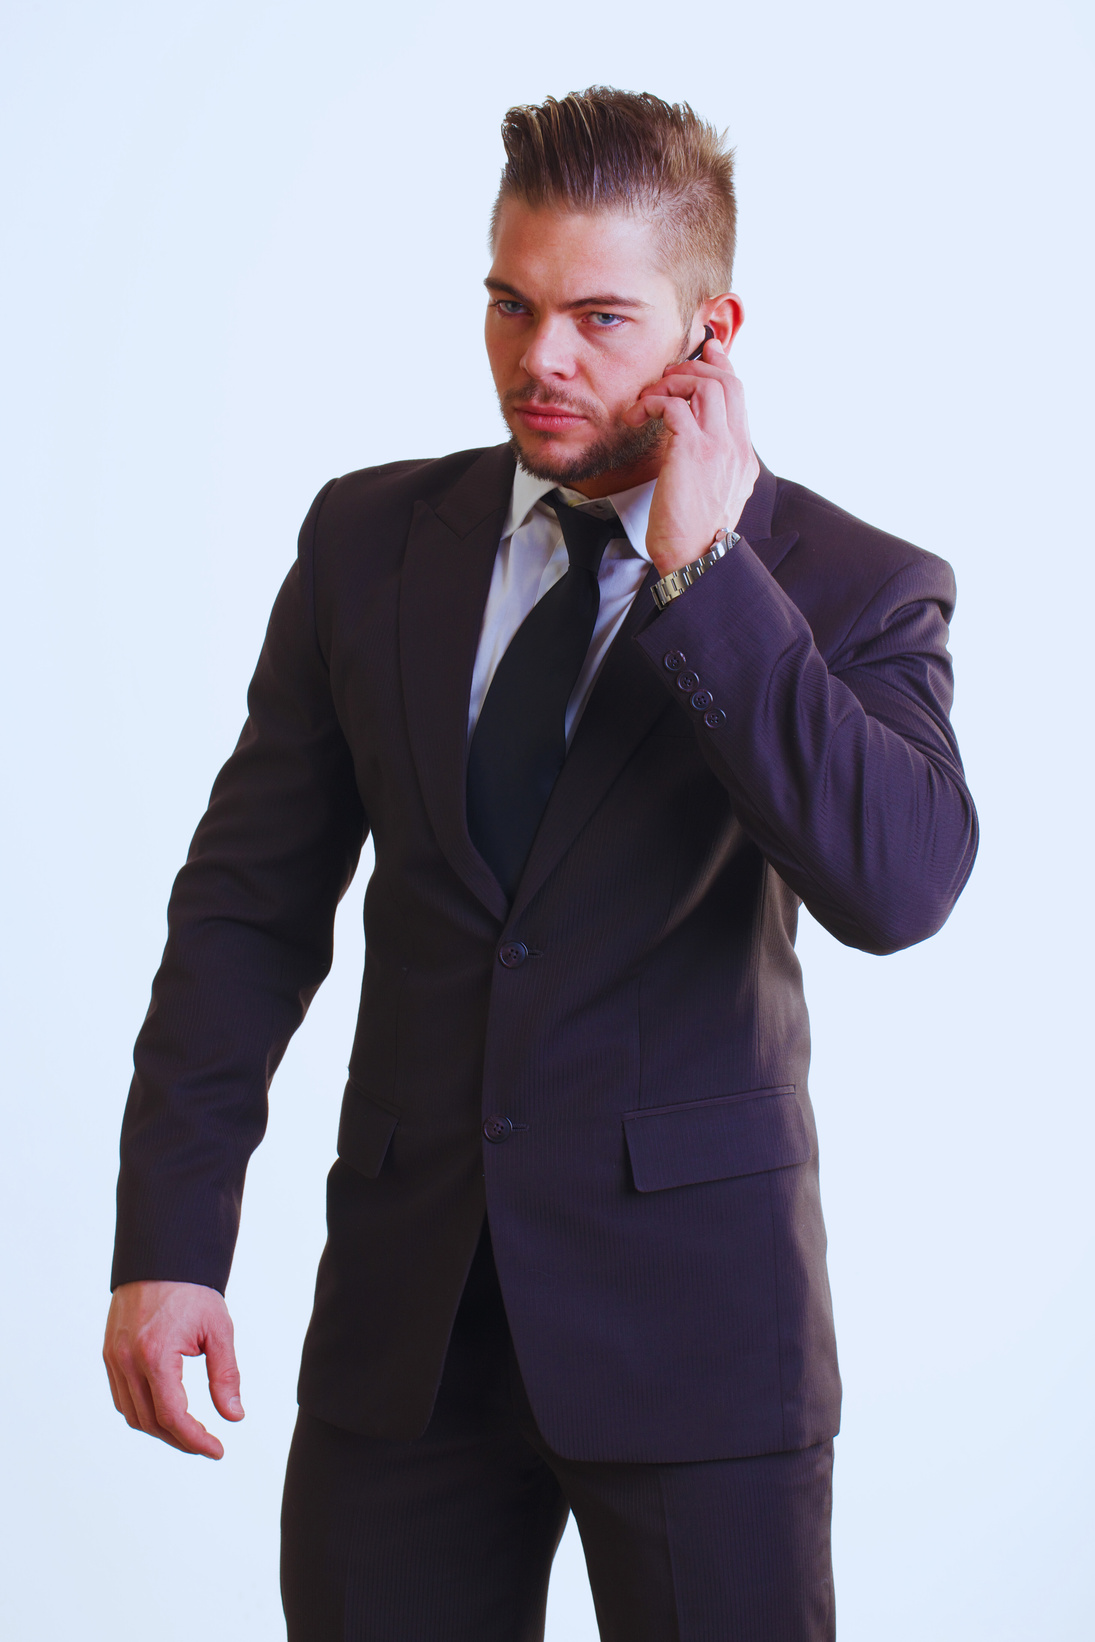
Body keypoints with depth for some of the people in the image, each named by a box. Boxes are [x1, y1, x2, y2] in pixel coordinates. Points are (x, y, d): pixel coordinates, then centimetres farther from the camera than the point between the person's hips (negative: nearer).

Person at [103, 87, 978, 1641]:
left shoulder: (852, 589, -4)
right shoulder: (370, 539, 6)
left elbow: (899, 883, -22)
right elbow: (252, 899, 6)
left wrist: (699, 573, -20)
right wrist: (169, 1240, -1)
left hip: (695, 1312, -2)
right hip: (403, 1313, 3)